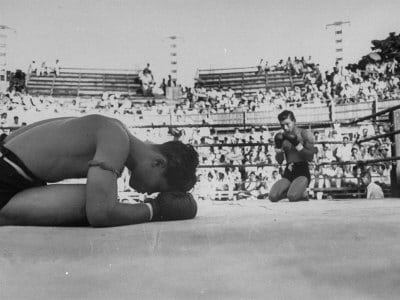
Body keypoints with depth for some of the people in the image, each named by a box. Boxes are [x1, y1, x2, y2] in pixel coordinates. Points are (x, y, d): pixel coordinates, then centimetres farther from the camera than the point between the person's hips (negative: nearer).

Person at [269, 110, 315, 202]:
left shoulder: (305, 134, -2)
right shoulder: (280, 136, 7)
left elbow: (310, 157, -9)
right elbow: (279, 161, 5)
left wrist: (297, 144, -18)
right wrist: (278, 146, -12)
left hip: (302, 173, -3)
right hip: (288, 174, 3)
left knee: (292, 197, -31)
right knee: (273, 197, -23)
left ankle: (302, 194, 3)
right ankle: (293, 190, 5)